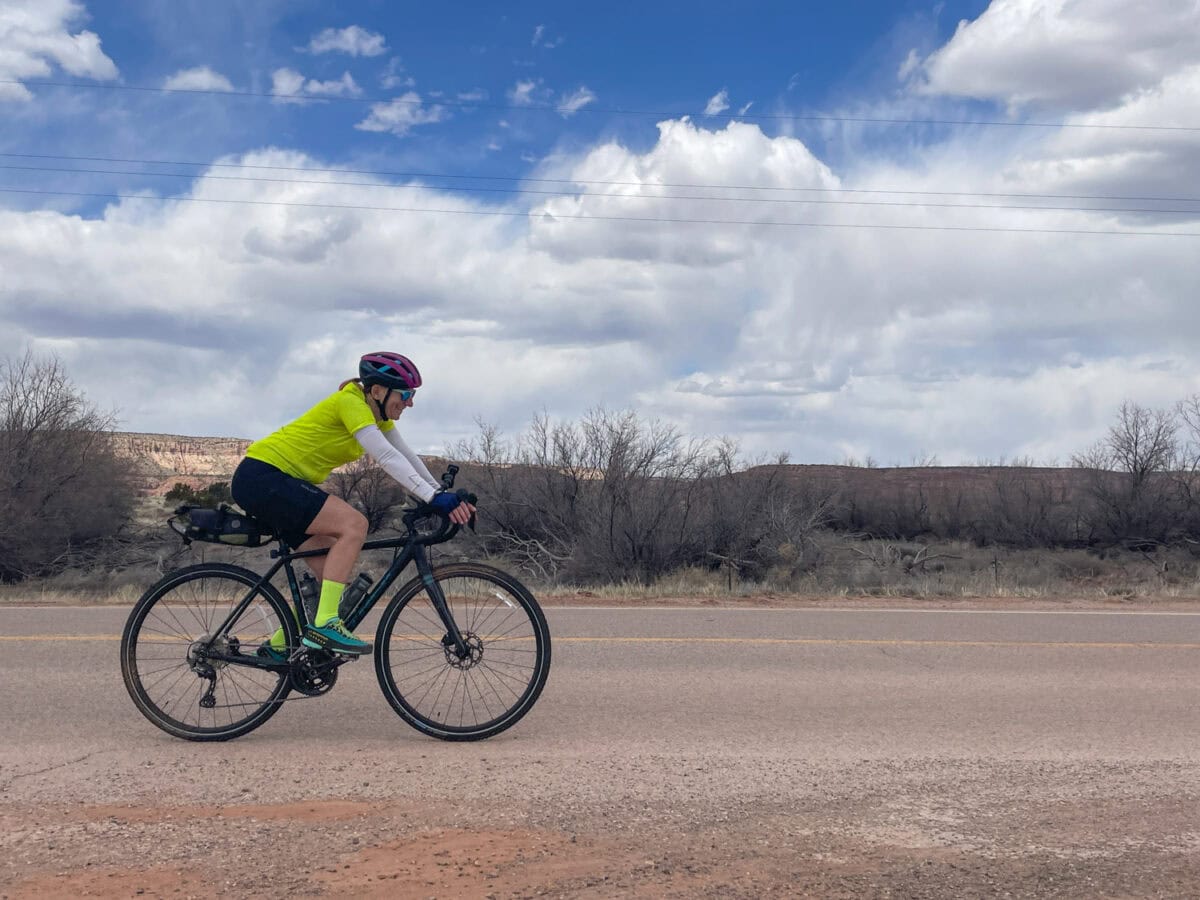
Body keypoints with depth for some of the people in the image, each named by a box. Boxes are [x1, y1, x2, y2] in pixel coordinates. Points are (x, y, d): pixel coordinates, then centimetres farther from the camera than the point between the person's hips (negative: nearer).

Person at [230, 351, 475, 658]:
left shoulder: (377, 413, 9)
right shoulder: (350, 402, -19)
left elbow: (407, 458, 6)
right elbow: (387, 458, -29)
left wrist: (444, 497, -6)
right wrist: (435, 498, -34)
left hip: (279, 483, 10)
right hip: (261, 476, -10)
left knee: (336, 573, 4)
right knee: (354, 524, -24)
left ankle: (279, 645, 16)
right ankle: (324, 626, -24)